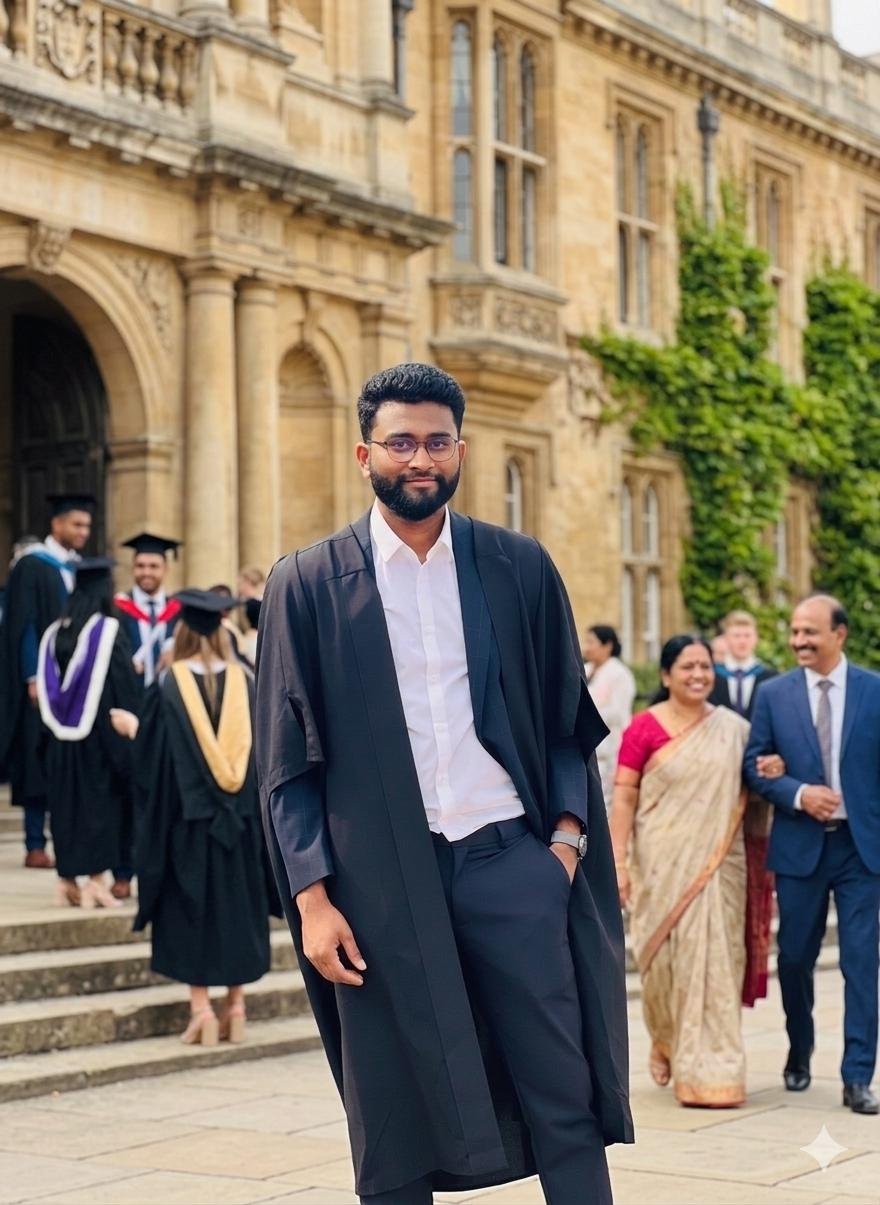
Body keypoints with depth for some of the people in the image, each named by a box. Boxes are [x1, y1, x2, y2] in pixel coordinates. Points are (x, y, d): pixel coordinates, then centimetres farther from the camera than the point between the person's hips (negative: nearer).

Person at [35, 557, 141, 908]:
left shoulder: (54, 633, 7)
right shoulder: (109, 632, -10)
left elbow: (45, 689, 10)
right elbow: (124, 690, -12)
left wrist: (50, 741, 16)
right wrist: (127, 739, -7)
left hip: (59, 738, 5)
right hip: (98, 735, -5)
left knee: (66, 804, 12)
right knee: (99, 804, 0)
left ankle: (67, 879, 12)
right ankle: (95, 880, -3)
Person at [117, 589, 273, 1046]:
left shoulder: (170, 683, -9)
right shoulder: (243, 681, 1)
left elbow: (152, 751, -5)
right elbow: (257, 747, 6)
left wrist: (132, 727, 13)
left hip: (187, 813, -3)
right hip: (239, 815, 3)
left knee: (191, 907, 4)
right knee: (235, 902, 12)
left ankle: (201, 1009, 0)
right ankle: (236, 1007, 13)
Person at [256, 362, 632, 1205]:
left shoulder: (520, 568, 8)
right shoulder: (308, 584, 3)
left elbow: (568, 720, 11)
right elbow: (286, 762, 2)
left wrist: (567, 830, -3)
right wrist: (312, 897, -6)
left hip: (510, 859, 1)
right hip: (380, 879, -1)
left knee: (566, 1102, 1)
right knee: (393, 1133, 5)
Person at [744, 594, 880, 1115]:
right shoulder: (774, 694, 2)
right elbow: (754, 765, 3)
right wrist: (799, 794, -14)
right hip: (799, 844, 1)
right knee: (795, 956, 11)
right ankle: (799, 1053, 34)